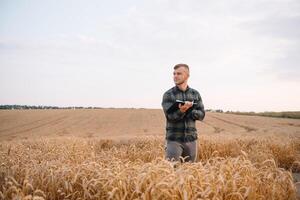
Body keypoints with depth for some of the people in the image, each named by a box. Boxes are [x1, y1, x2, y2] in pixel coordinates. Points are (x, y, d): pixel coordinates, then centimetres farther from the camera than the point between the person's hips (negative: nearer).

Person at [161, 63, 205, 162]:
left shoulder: (195, 94, 6)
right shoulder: (168, 95, -4)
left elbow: (201, 114, 2)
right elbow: (170, 116, -12)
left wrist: (189, 111, -17)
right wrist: (181, 111, -32)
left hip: (191, 139, 3)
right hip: (174, 139, -3)